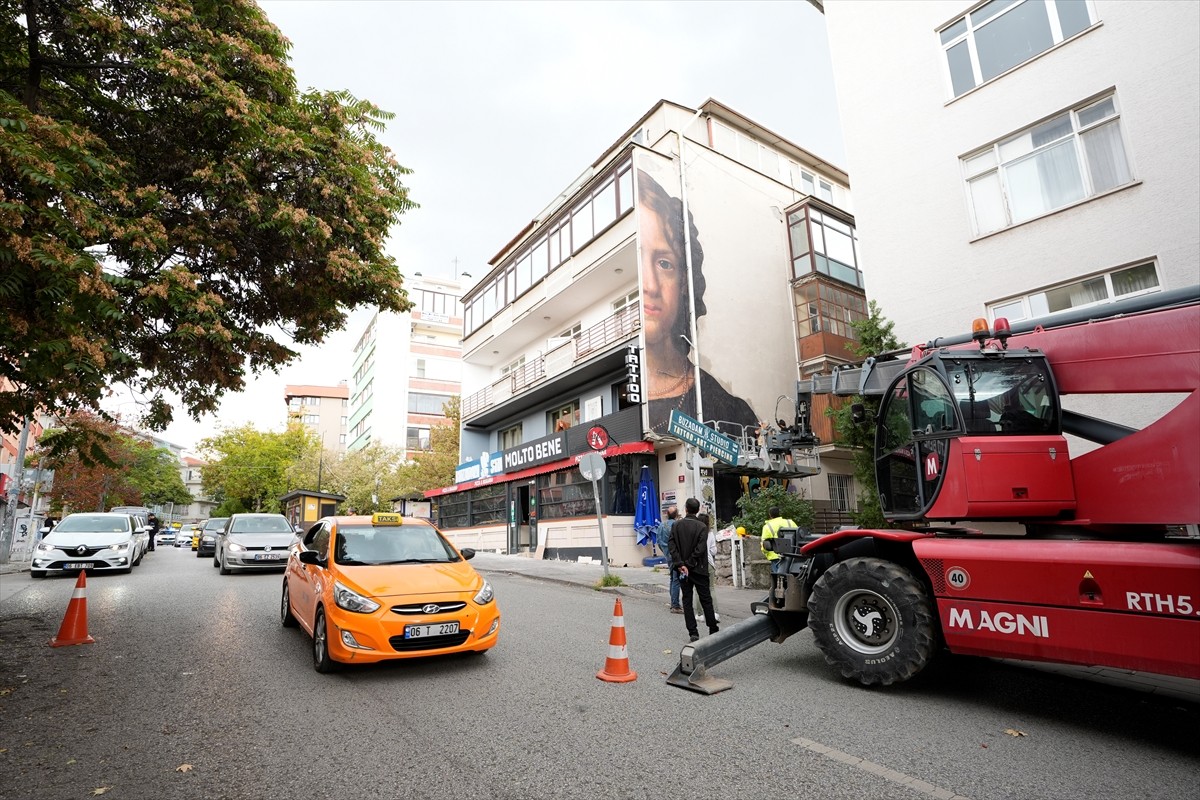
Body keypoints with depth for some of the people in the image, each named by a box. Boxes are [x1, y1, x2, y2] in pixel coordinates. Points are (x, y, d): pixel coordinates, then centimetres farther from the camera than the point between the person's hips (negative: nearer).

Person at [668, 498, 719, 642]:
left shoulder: (676, 525, 0)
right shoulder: (701, 527, -8)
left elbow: (673, 547, -7)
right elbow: (700, 549, -16)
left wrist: (680, 564, -10)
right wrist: (688, 565, -11)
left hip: (682, 569, 2)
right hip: (698, 569, -2)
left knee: (687, 601, 7)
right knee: (705, 599, 10)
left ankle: (692, 633, 4)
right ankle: (713, 630, 17)